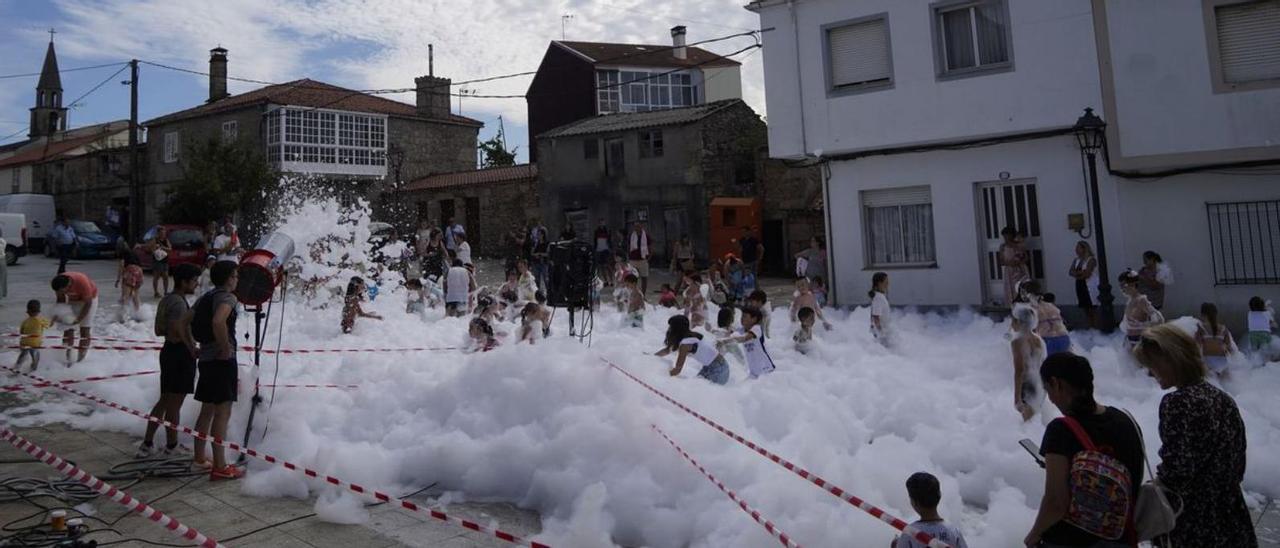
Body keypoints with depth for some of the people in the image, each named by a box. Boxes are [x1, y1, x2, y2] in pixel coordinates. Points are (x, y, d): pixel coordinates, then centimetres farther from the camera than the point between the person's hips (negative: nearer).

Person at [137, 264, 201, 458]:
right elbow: (176, 332, -29)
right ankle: (171, 446, 15)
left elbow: (159, 330, 19)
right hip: (180, 353, -10)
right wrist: (192, 348, -19)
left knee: (164, 401, 17)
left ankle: (147, 444, 22)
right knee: (174, 403, 3)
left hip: (169, 351, 10)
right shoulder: (178, 302, -19)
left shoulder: (166, 300, 12)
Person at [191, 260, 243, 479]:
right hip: (223, 361, -9)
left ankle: (199, 460, 25)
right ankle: (220, 467, -4)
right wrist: (226, 348, -20)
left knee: (207, 411, 16)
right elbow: (218, 321, -31)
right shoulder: (227, 297, -12)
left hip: (206, 359, 9)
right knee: (222, 413, -6)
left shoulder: (205, 297, 15)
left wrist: (195, 348, 19)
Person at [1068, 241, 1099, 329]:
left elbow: (1087, 274, -18)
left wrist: (1077, 274, -4)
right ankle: (1090, 328, 14)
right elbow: (1071, 272, 2)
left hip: (1090, 287, -7)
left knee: (1093, 310, -4)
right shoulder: (1076, 260, 11)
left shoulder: (1091, 260, -10)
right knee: (1086, 309, 9)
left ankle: (1096, 329, -1)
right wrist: (1081, 272, -13)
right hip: (1080, 287, 7)